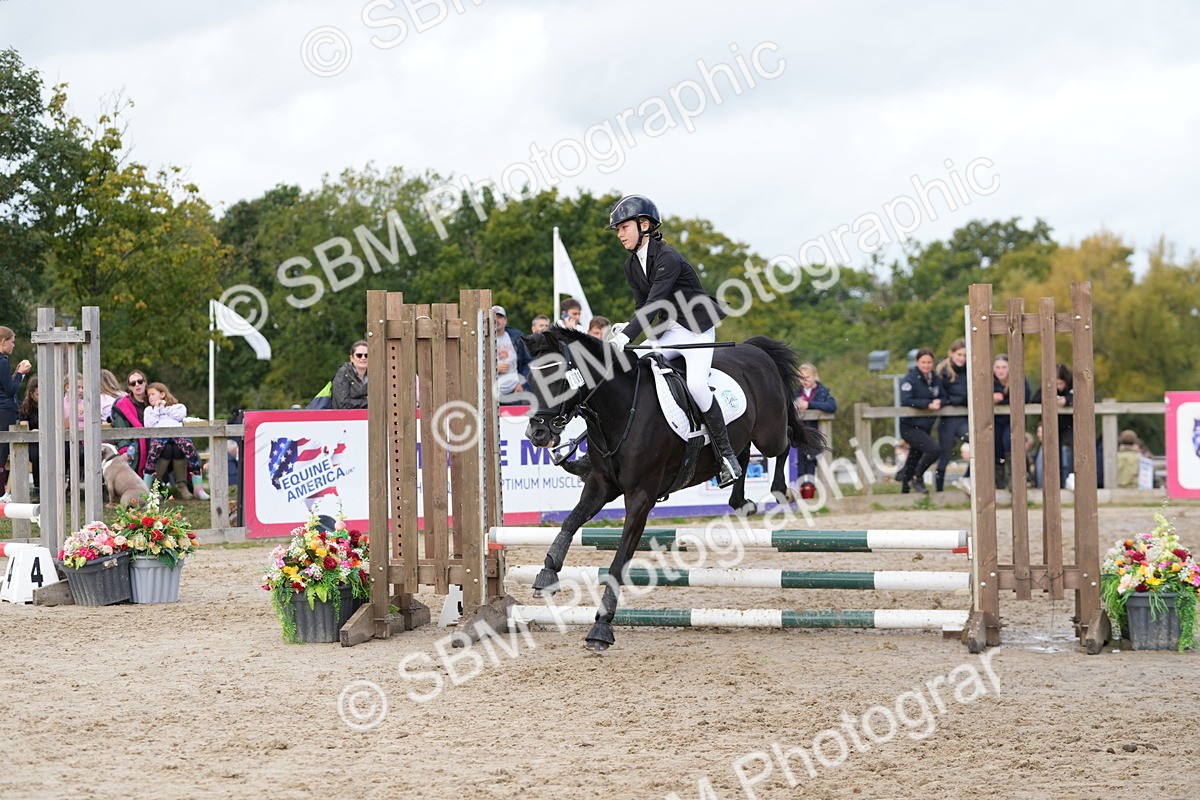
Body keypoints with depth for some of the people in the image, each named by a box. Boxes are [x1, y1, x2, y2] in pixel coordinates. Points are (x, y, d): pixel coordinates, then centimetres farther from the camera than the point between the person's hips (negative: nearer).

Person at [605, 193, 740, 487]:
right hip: (669, 332, 8)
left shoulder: (667, 258, -20)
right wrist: (626, 329, -9)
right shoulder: (632, 265, 7)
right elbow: (644, 305, 9)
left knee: (695, 384, -25)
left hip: (697, 328, -8)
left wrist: (627, 335, -36)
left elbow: (655, 302, -28)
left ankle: (726, 454, -13)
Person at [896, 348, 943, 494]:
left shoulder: (935, 380, 9)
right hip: (910, 427, -7)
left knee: (912, 461, 14)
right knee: (934, 450, -23)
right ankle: (917, 479, -5)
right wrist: (928, 404, -24)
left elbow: (942, 398, 16)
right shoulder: (910, 379, -11)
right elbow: (905, 400, -21)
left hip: (925, 427, 7)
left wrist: (938, 403, -8)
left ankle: (904, 491, 24)